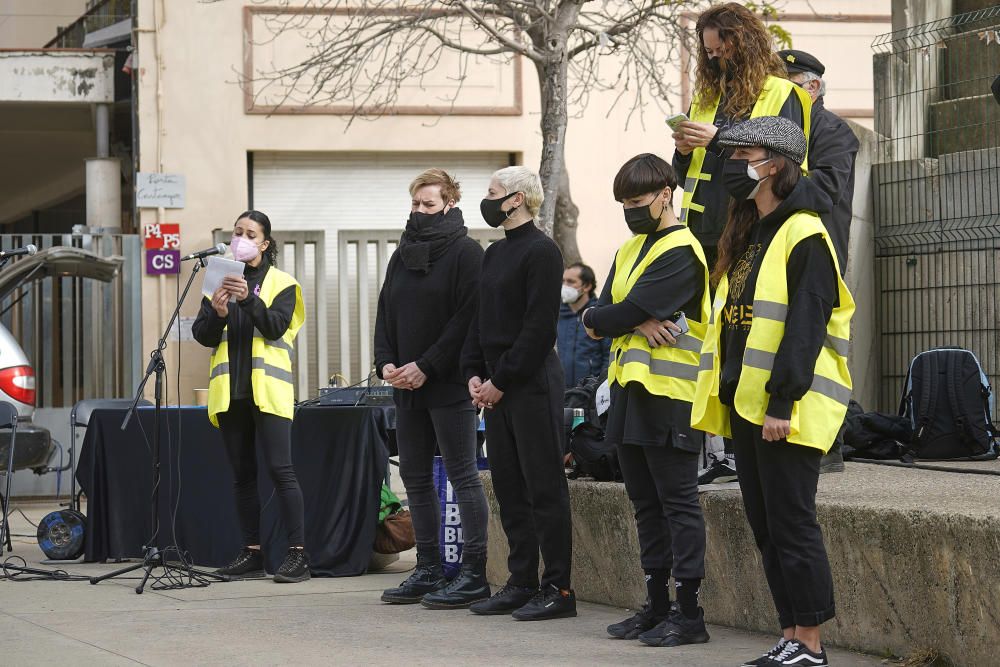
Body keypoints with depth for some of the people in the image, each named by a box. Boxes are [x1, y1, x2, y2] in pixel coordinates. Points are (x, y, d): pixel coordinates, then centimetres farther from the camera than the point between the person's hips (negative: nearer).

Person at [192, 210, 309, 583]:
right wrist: (217, 313, -14)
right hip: (231, 391, 5)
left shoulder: (281, 284, 5)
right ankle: (251, 552, 12)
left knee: (279, 469, -12)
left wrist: (249, 299, -26)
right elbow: (202, 336, 7)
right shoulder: (220, 282, 15)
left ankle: (298, 554, -13)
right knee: (242, 474, 7)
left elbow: (276, 327, -11)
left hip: (267, 389, -4)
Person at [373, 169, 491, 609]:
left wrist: (426, 367, -17)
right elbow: (385, 315, 16)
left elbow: (467, 317, -14)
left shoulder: (464, 252, -6)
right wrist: (386, 363, -1)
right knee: (414, 476, 9)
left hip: (448, 385, -8)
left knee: (462, 474, -5)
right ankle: (428, 571, 15)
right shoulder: (402, 256, 16)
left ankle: (474, 574, -4)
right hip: (407, 388, 8)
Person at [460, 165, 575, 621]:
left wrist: (501, 380, -16)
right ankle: (521, 583, 16)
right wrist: (474, 374, 6)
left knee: (544, 486, -5)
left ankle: (557, 587, -2)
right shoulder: (494, 254, 16)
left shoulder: (541, 252, -10)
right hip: (495, 386, 9)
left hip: (531, 383, -9)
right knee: (508, 486, 10)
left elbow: (539, 327, -16)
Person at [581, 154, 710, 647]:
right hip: (629, 390, 9)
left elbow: (625, 312, -17)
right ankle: (656, 606, 18)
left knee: (677, 503, -6)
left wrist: (597, 320, 2)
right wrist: (640, 323, -13)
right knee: (646, 504, 12)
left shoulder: (681, 252, -11)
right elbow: (602, 314, 5)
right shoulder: (629, 251, 18)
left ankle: (689, 613, -3)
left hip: (669, 395, -9)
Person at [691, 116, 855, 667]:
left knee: (791, 524, -6)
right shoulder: (745, 235, 18)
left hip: (784, 409, -9)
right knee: (765, 526, 11)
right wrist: (724, 396, 17)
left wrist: (783, 403, -22)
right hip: (744, 404, 10)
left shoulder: (803, 235, -11)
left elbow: (805, 326, -18)